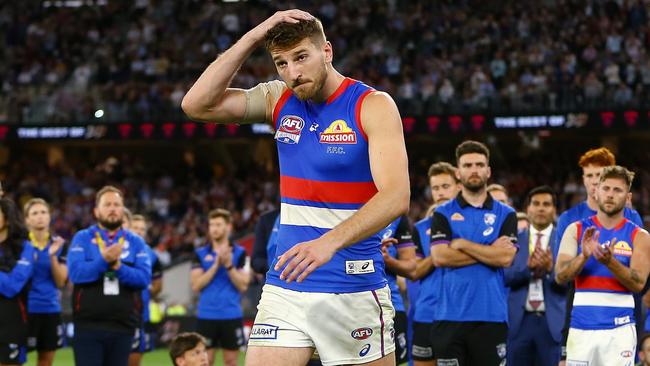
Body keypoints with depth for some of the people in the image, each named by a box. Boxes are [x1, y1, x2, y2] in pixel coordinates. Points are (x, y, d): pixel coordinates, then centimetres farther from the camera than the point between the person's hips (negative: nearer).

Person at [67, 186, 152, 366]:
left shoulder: (136, 242, 8)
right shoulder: (82, 238, 3)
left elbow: (144, 277, -6)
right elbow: (76, 273, -12)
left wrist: (118, 266, -19)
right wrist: (104, 260, -23)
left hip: (123, 326, 2)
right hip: (89, 325, -2)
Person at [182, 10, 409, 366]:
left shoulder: (372, 106, -9)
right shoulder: (279, 100, 6)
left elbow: (396, 196, -21)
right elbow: (197, 105, -4)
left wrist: (330, 242, -36)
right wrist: (252, 38, -9)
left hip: (354, 288, -3)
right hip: (285, 288, 3)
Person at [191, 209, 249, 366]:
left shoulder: (239, 253, 2)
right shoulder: (200, 253, 5)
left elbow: (243, 285, -5)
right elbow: (196, 285, -4)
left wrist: (229, 265, -17)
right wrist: (216, 265, -13)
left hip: (232, 316, -1)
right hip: (207, 316, 1)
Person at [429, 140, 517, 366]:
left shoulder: (505, 214, 9)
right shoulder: (443, 214, 9)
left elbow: (506, 257, -6)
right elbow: (440, 257, -6)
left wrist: (462, 244, -4)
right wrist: (489, 251, -5)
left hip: (491, 316, 0)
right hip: (450, 316, 0)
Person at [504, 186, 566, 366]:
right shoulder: (515, 239, 10)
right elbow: (505, 277, -1)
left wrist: (550, 269, -20)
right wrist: (528, 267, -17)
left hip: (552, 322, -1)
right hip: (519, 321, 1)